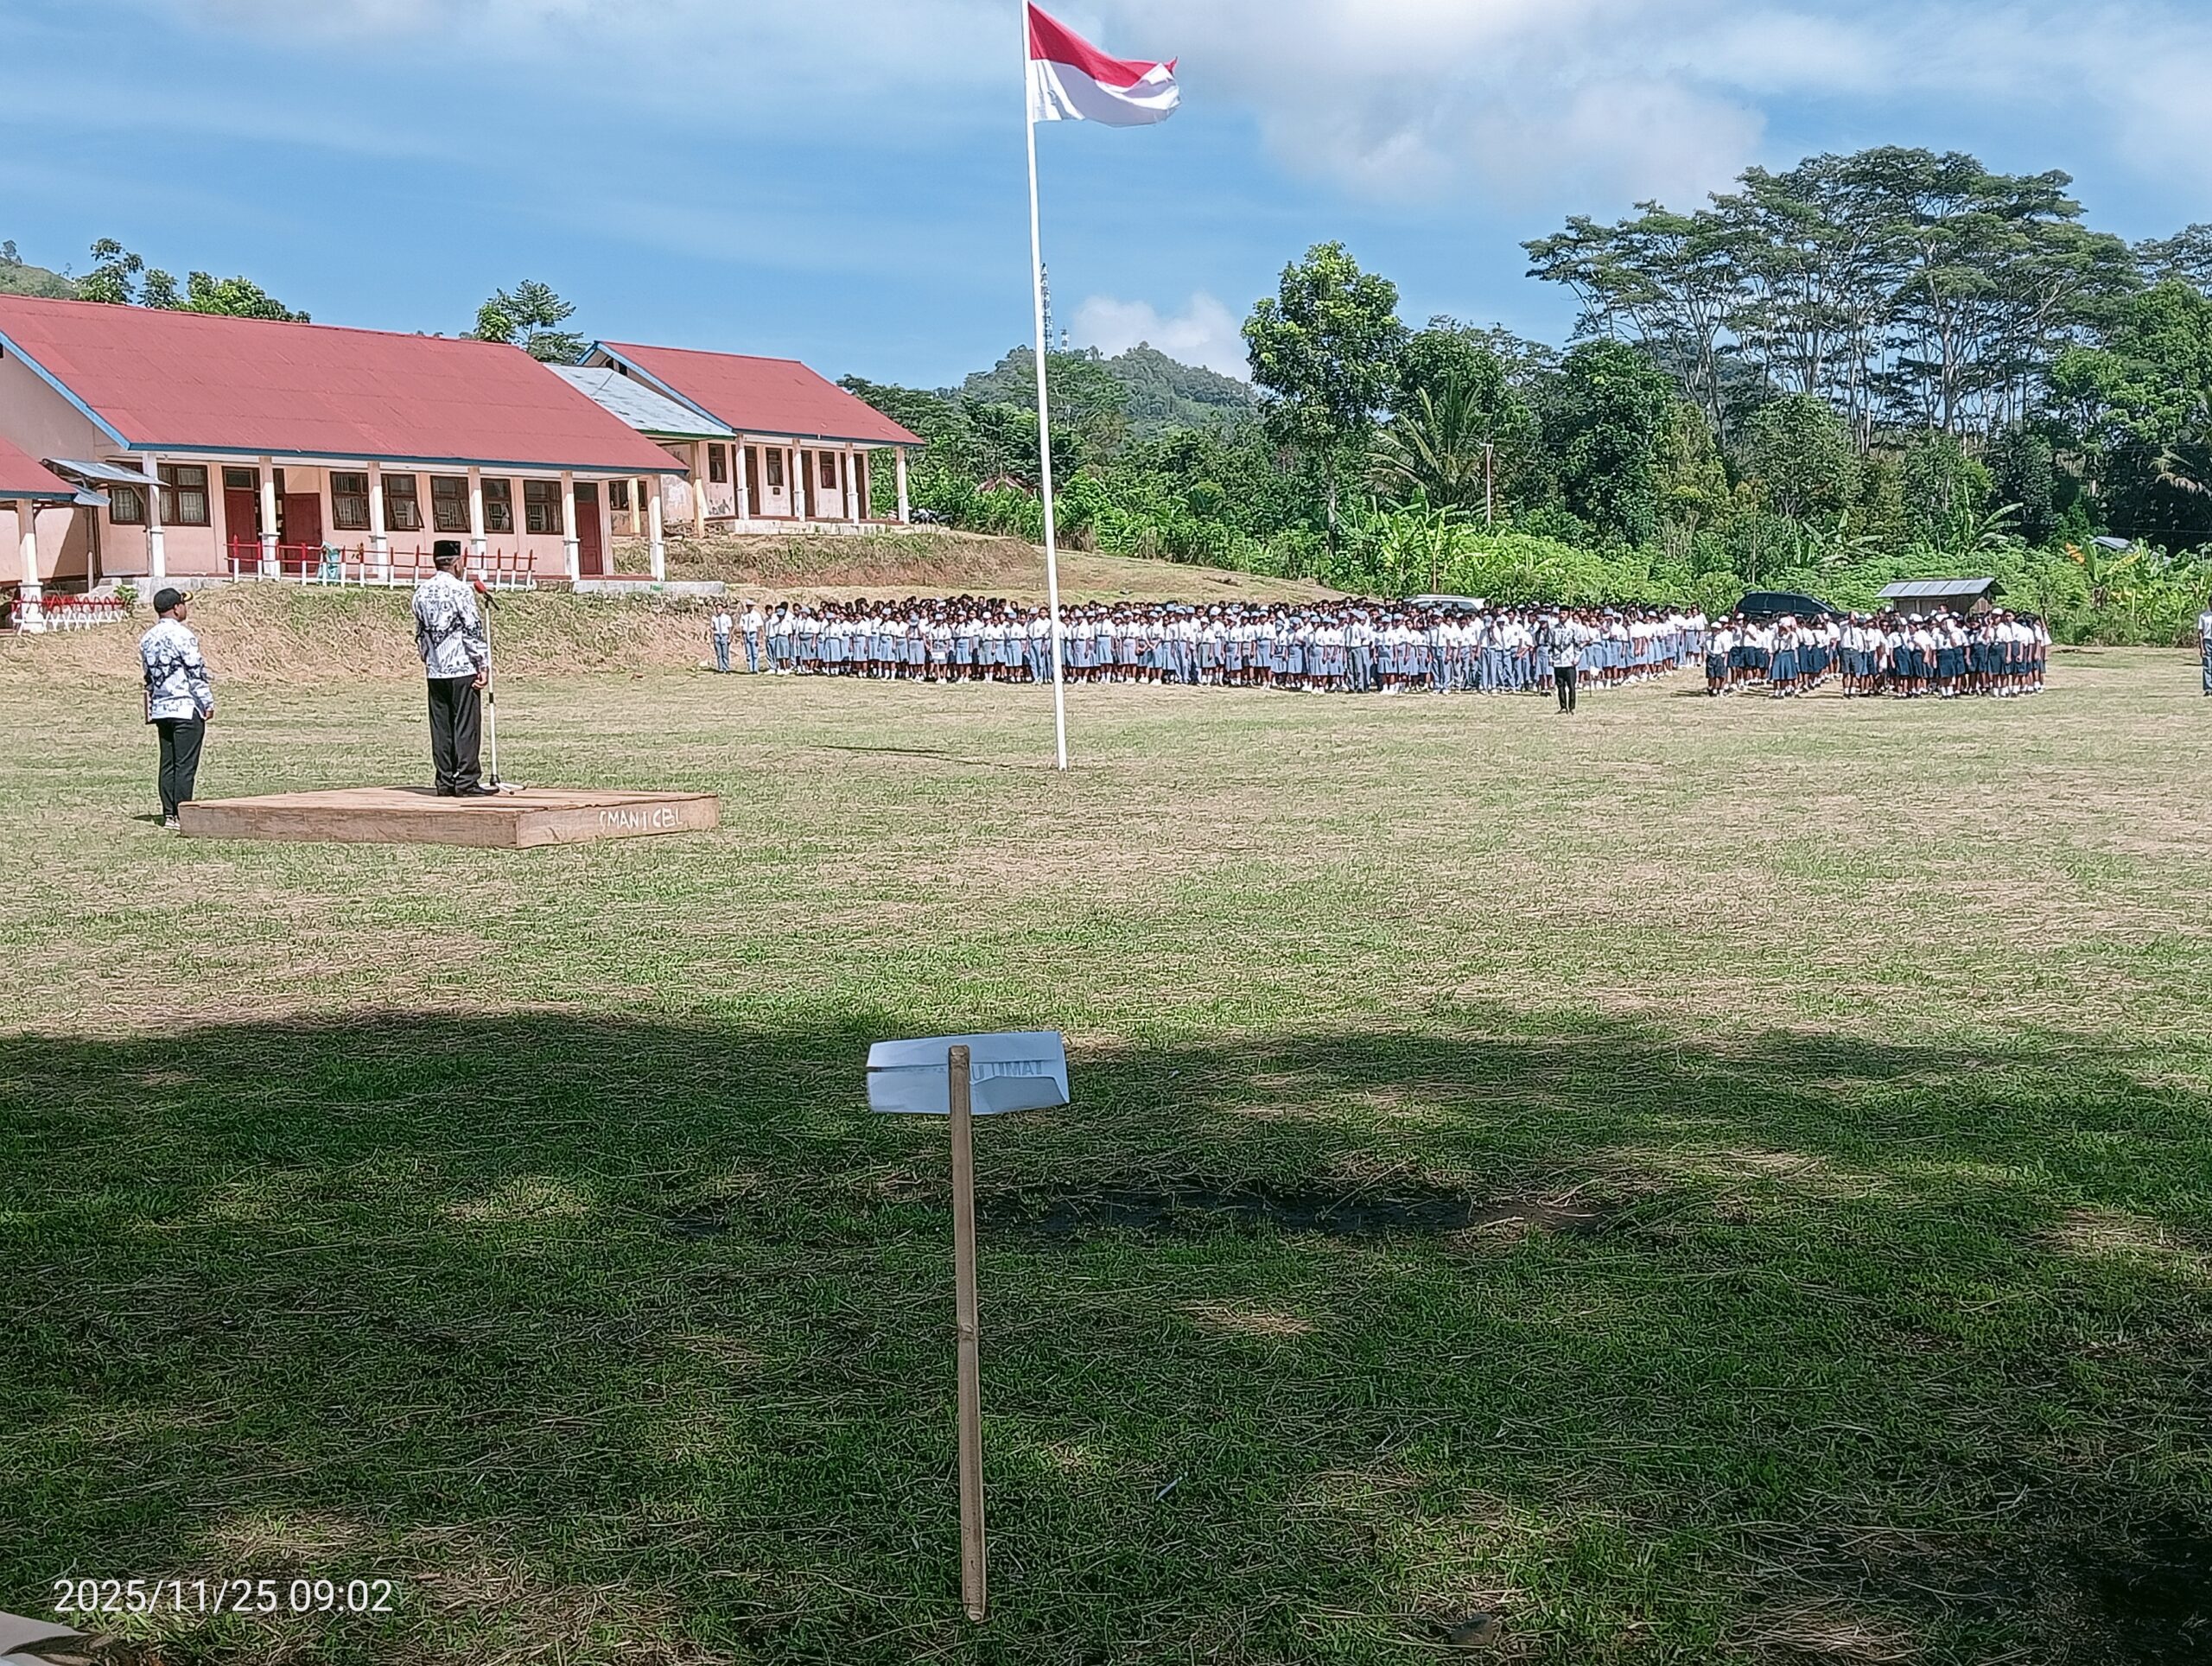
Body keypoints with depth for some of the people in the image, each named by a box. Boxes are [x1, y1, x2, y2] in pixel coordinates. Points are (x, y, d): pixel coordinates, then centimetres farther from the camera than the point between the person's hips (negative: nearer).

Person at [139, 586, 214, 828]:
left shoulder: (147, 639, 12)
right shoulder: (182, 635, -12)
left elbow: (148, 675, 17)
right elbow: (196, 671, -13)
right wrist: (207, 702, -7)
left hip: (160, 708, 8)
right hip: (187, 708, -8)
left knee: (168, 764, 10)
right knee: (186, 765, -5)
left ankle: (168, 814, 11)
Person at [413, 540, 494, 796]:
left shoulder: (421, 592, 8)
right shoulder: (461, 591, -11)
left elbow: (420, 632, 15)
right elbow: (473, 631, -12)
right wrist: (483, 665, -8)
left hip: (435, 670, 6)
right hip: (463, 669, -6)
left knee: (441, 727, 8)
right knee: (466, 725, -3)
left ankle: (445, 781, 11)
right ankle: (466, 782, -3)